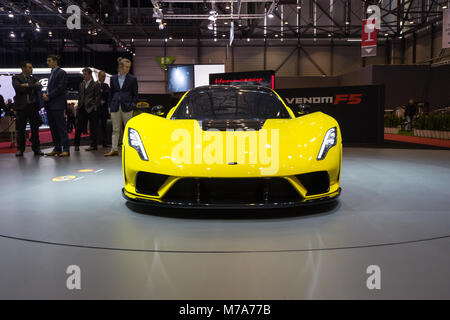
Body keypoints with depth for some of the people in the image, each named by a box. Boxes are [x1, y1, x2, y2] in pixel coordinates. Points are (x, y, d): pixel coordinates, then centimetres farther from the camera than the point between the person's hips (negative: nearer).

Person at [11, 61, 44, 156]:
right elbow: (18, 88, -14)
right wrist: (32, 87, -9)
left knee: (35, 128, 3)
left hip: (33, 106, 3)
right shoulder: (16, 77, 5)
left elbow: (39, 87, -2)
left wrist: (27, 85, -12)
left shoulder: (33, 79, 17)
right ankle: (20, 149, 9)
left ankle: (36, 148, 9)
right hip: (22, 106, -3)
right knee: (20, 129, 1)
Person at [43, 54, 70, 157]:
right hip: (50, 105, 8)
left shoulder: (61, 73, -5)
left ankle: (66, 149, -5)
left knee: (61, 127, -7)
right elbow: (50, 88, 22)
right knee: (53, 128, 8)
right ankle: (57, 148, 14)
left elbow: (60, 88, -13)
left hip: (58, 105, -8)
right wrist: (45, 95, 2)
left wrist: (48, 96, -13)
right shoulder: (52, 73, 21)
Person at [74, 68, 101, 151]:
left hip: (91, 109, -6)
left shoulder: (95, 85, -2)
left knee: (93, 128, -1)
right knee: (78, 127, 4)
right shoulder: (81, 84, 16)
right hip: (82, 109, 6)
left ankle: (93, 145, 6)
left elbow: (97, 97, -6)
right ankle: (76, 145, 12)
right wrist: (79, 106, 10)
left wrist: (94, 107, -12)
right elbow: (80, 96, 19)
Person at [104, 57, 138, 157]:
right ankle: (114, 149, 8)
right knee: (115, 129, 4)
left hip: (126, 107, -2)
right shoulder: (113, 78, 9)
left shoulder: (132, 79, 1)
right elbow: (111, 93, 13)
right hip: (115, 107, 3)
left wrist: (133, 105, -8)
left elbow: (135, 94, 3)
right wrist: (110, 106, 8)